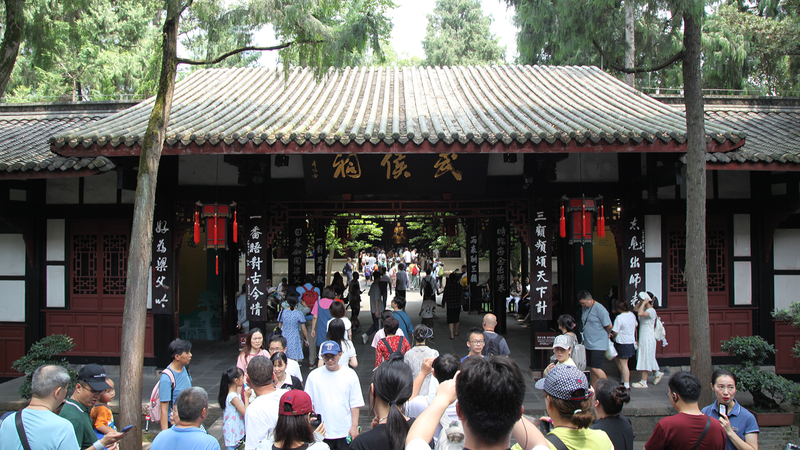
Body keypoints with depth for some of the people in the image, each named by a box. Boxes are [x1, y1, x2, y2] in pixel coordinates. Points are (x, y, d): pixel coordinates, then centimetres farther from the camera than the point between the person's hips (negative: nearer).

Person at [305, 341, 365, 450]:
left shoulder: (350, 374, 0)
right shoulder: (314, 376, 0)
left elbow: (355, 404, 2)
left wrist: (354, 427, -3)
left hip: (345, 432, 0)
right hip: (321, 433, 0)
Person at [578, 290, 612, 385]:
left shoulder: (599, 309, -15)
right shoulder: (585, 308, 10)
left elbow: (609, 326, -12)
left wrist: (606, 335, 5)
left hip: (598, 345, -8)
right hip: (588, 344, 8)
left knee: (596, 368, -12)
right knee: (592, 368, 12)